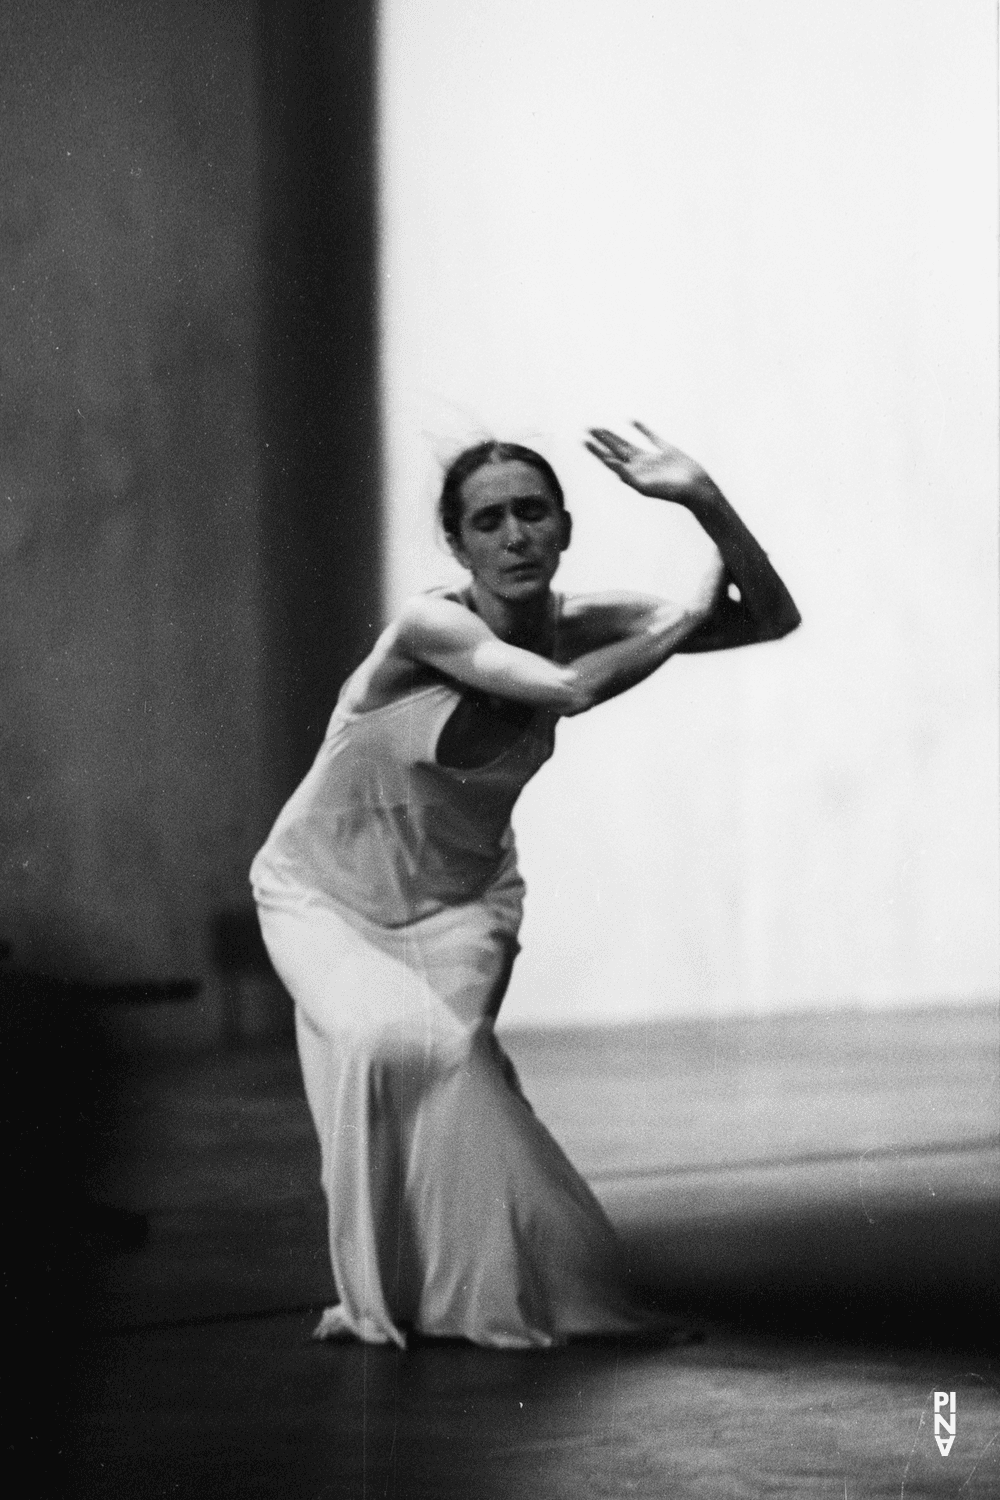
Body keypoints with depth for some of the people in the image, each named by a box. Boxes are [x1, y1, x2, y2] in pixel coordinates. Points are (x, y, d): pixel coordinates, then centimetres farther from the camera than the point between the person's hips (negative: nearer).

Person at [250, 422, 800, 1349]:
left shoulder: (574, 626, -15)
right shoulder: (432, 626, -30)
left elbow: (773, 618, -16)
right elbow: (569, 691, -45)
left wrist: (704, 501, -30)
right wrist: (687, 618, -30)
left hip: (458, 902, 4)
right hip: (323, 893, -4)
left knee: (447, 1052, -21)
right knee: (385, 1041, -28)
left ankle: (449, 1290, 1)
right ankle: (378, 1291, -7)